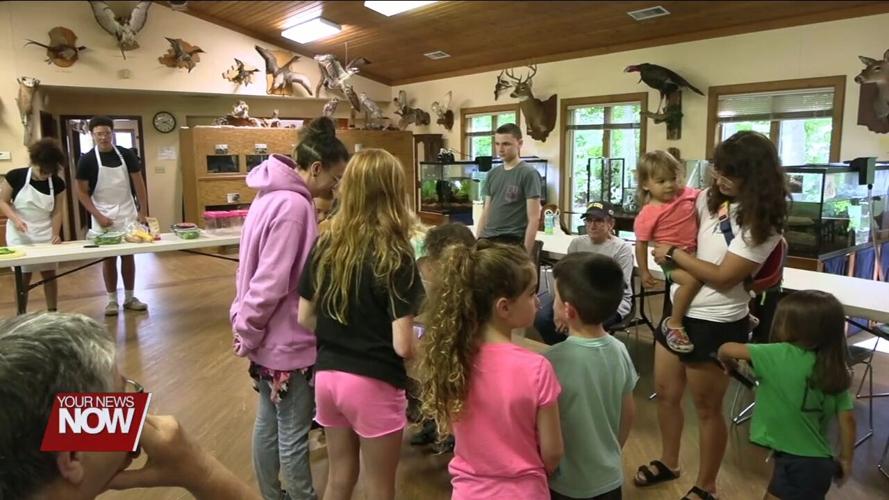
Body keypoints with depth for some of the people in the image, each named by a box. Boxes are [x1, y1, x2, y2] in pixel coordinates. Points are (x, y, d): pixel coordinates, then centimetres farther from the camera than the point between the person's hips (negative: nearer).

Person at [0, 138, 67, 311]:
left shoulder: (57, 183, -4)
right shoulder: (15, 176, -11)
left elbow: (56, 212, -1)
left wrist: (55, 234, -13)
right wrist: (15, 218, -21)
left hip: (45, 235, 2)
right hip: (20, 235, -2)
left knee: (49, 274, 5)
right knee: (23, 277, 1)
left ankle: (53, 313, 15)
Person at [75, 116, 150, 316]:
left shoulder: (126, 154, -1)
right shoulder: (87, 159, -6)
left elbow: (138, 183, 4)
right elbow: (82, 192, -3)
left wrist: (143, 211, -2)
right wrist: (98, 215, -12)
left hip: (128, 213, 2)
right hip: (103, 216, -2)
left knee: (128, 255, 6)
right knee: (108, 257, 3)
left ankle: (129, 297, 16)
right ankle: (112, 300, 12)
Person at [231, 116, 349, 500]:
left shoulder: (276, 194, 8)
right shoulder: (294, 205, -23)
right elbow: (272, 282, -25)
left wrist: (248, 327, 17)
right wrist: (247, 333, -12)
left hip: (271, 338, 10)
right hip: (287, 341, -10)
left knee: (269, 422, 21)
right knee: (293, 434, 6)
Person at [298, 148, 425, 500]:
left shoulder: (325, 244, 0)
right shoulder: (395, 255, -16)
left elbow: (305, 319, 7)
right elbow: (403, 346, -18)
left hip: (327, 375, 5)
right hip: (373, 384, -5)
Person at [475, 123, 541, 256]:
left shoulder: (528, 173, -7)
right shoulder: (493, 174, 12)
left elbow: (533, 218, -11)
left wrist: (525, 252, -15)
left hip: (512, 241, -6)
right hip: (488, 240, 6)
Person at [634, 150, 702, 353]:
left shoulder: (686, 194, 0)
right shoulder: (648, 215, -16)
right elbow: (641, 245, -10)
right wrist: (644, 272, -9)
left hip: (694, 253, 8)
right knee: (692, 279, -35)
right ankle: (674, 324, -19)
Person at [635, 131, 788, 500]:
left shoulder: (763, 224, -16)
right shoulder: (710, 197, 3)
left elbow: (723, 277, -20)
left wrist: (673, 254, -15)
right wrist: (665, 251, -1)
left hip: (716, 323, -7)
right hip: (679, 310, 7)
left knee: (707, 408, 8)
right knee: (665, 392, 17)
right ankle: (668, 463, 40)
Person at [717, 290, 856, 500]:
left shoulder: (780, 356, -17)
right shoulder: (835, 370, -1)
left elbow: (726, 349, -12)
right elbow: (847, 418, 2)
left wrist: (728, 364, 11)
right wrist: (846, 459, 14)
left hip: (796, 462, -7)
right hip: (820, 461, 7)